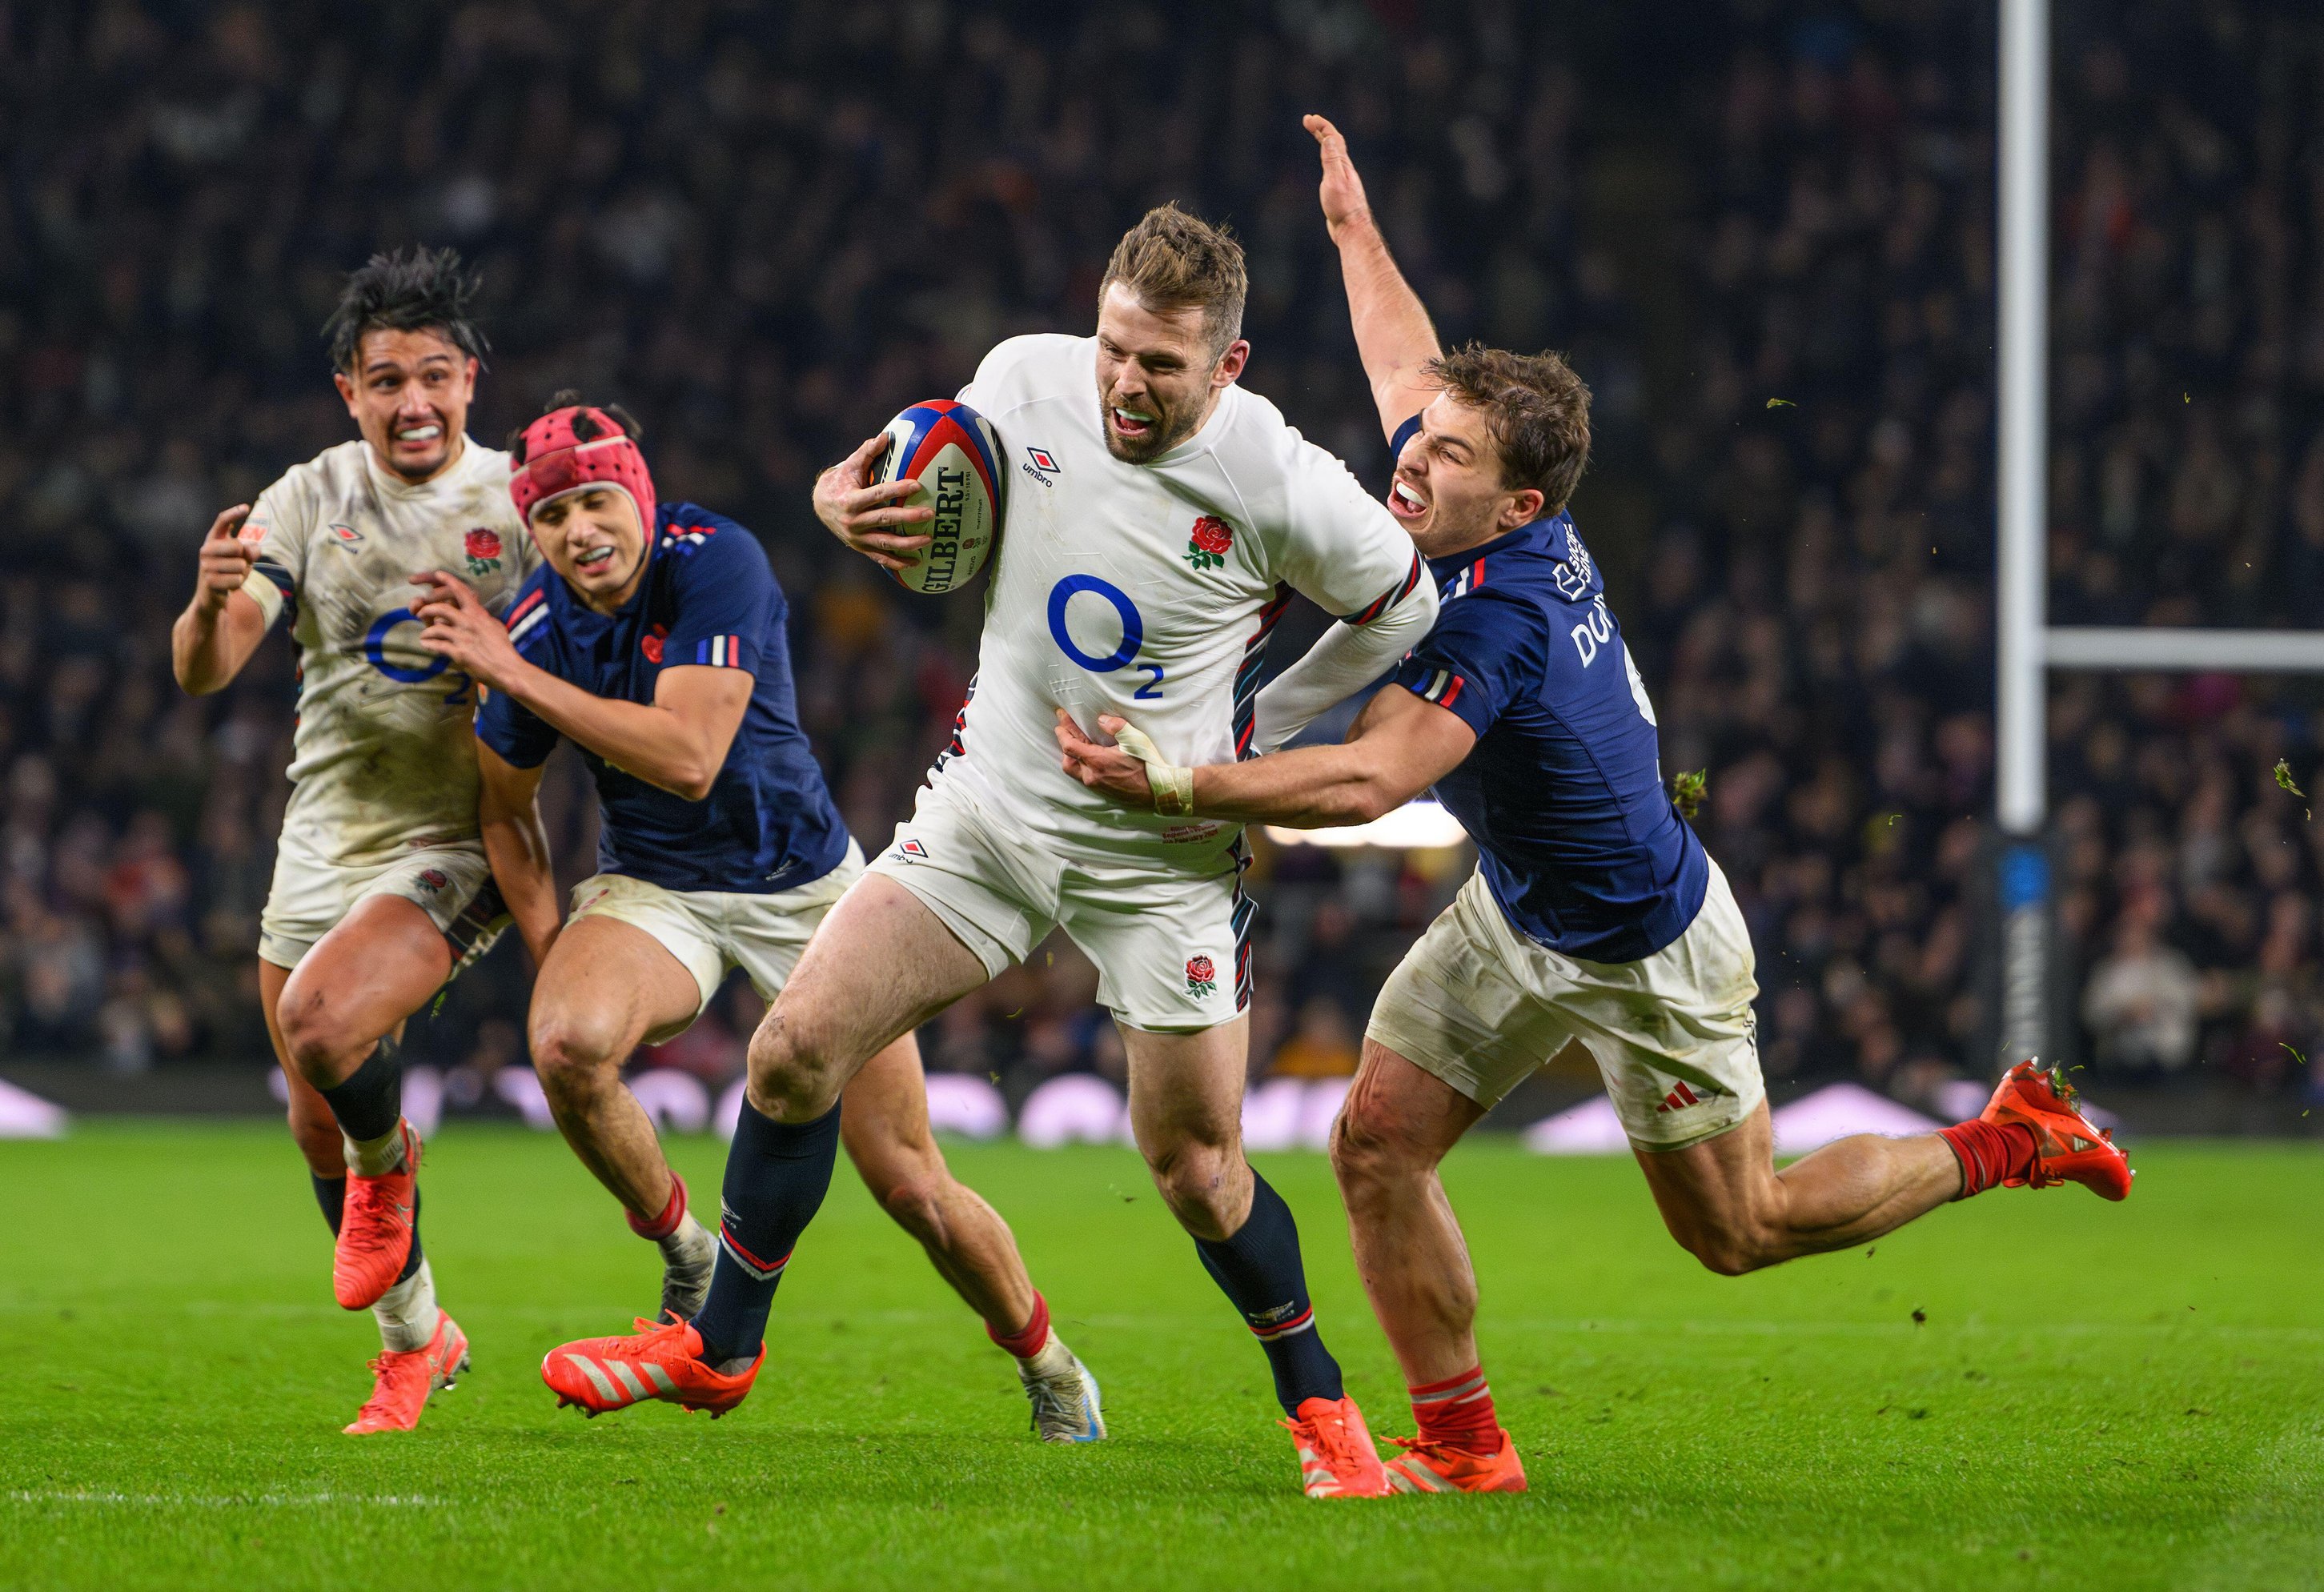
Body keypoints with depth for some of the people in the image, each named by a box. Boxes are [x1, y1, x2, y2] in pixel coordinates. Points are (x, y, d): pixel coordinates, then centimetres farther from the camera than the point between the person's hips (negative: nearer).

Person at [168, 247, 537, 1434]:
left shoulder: (521, 502, -5)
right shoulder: (307, 502, -1)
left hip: (458, 845, -4)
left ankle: (389, 1166, 5)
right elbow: (202, 673, -10)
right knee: (316, 1124, 9)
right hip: (324, 840, 4)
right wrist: (212, 601, -33)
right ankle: (415, 1337, 31)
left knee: (322, 1024, -28)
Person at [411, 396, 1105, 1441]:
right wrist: (556, 961, -4)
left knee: (911, 1184, -3)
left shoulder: (716, 562, -23)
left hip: (803, 881, -2)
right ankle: (684, 1256, -6)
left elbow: (690, 757, -33)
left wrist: (516, 675, -32)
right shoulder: (535, 630, -12)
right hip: (652, 886, 2)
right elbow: (507, 804, 5)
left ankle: (1049, 1368, 24)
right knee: (566, 1042, -32)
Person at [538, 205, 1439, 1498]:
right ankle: (723, 1348, 12)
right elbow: (934, 516, 11)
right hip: (991, 807, 4)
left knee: (1197, 1169, -3)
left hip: (1164, 854, -4)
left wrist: (1259, 733, -3)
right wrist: (852, 506, -12)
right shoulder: (1024, 381, -8)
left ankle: (1320, 1404, 21)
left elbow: (1401, 607, 0)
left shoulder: (1282, 488, -18)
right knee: (798, 1046, -5)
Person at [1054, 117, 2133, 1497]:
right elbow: (1407, 362, 9)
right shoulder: (1467, 498, -12)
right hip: (1517, 918, 8)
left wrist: (1176, 784, -49)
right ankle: (1465, 1448, 8)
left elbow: (1367, 782, -48)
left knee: (1737, 1229, 8)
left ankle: (2011, 1141, 26)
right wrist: (1352, 222, 19)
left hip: (1649, 952, -8)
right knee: (1377, 1143, -2)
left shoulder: (1495, 619, -36)